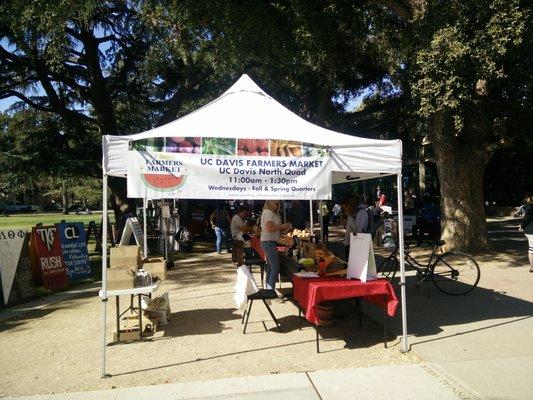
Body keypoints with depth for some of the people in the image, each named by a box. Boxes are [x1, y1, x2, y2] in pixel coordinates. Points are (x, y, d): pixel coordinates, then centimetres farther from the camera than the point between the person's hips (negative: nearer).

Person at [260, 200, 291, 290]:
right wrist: (282, 226, -12)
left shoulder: (272, 213, 19)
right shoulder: (268, 212, -12)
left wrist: (283, 228, 5)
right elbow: (270, 228, -23)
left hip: (270, 243, 11)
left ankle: (268, 289, 20)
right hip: (268, 242, -11)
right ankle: (271, 290, -9)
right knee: (275, 269, -11)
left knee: (270, 269, 14)